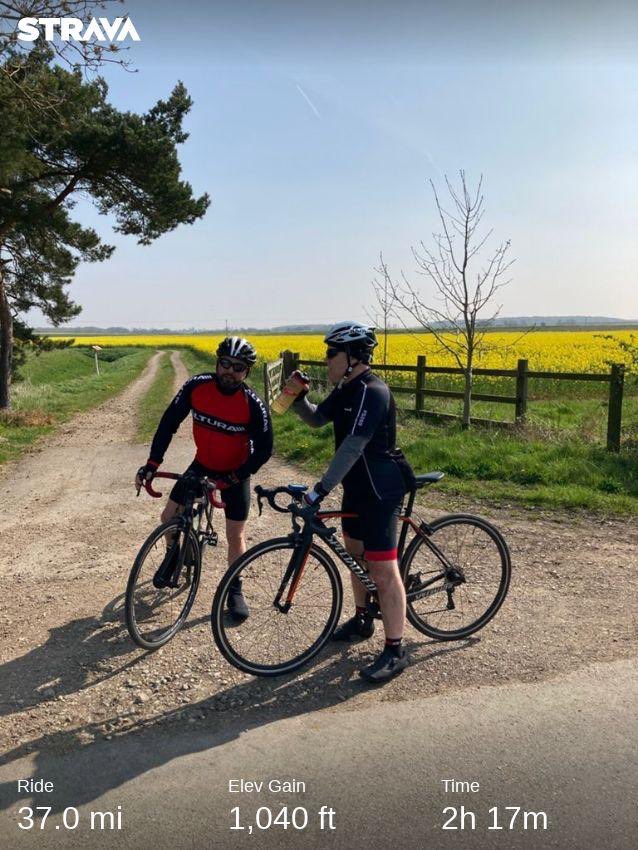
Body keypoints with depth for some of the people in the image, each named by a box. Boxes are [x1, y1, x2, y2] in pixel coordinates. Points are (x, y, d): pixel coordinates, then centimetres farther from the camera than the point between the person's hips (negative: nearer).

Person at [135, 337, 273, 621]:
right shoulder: (196, 386, -20)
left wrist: (234, 478, -24)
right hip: (202, 465, 3)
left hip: (235, 472, -3)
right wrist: (152, 463, -19)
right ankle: (173, 557, 35)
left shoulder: (252, 404, -27)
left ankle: (234, 590, 23)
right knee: (169, 516, 2)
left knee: (236, 536, 0)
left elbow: (264, 449, -19)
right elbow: (170, 421, -13)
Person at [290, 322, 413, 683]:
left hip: (380, 491, -10)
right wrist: (299, 397, -3)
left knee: (383, 570, -6)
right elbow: (316, 419, 16)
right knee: (355, 553, 22)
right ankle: (363, 620, 42)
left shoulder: (373, 392, -24)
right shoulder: (347, 389, 7)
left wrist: (322, 488, -31)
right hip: (357, 487, 10)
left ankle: (396, 650, 5)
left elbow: (353, 447, -30)